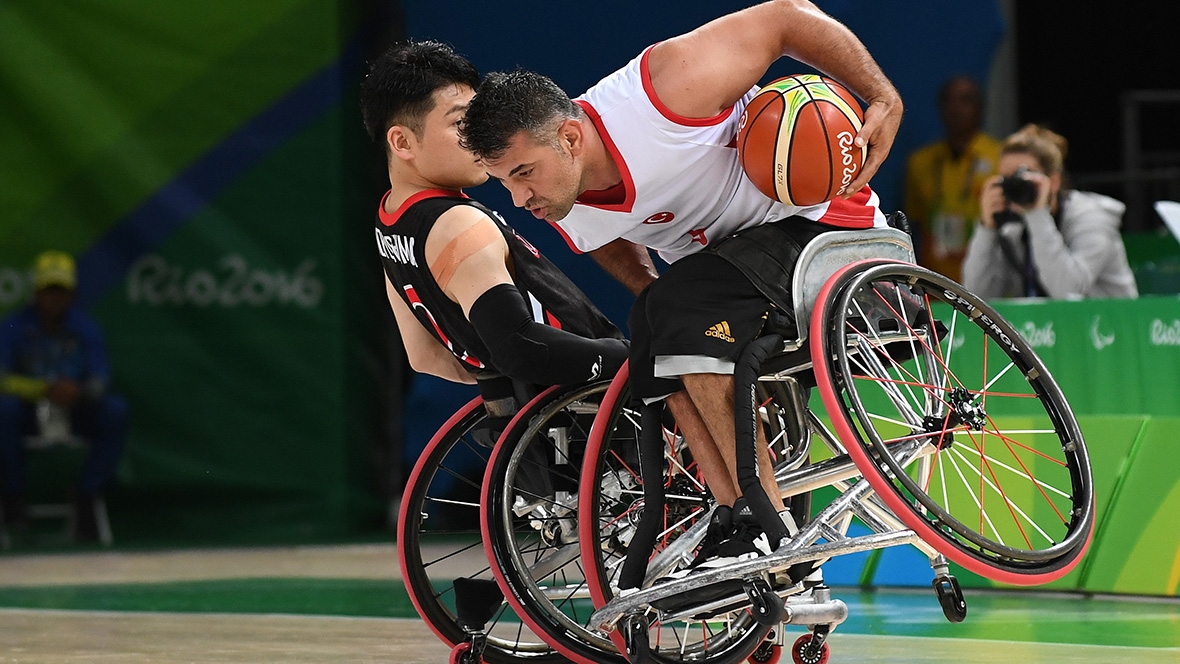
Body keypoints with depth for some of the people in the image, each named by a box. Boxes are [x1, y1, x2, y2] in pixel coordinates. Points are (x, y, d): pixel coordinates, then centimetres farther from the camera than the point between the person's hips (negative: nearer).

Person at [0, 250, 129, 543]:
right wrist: (46, 390, -33)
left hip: (76, 411, 2)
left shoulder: (85, 328, -1)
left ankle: (85, 499, -17)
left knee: (115, 410, -26)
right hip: (29, 412, -2)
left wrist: (79, 392, -34)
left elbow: (100, 381, -9)